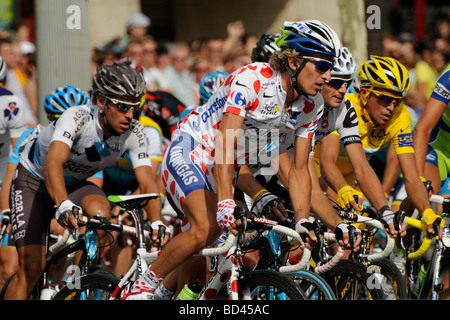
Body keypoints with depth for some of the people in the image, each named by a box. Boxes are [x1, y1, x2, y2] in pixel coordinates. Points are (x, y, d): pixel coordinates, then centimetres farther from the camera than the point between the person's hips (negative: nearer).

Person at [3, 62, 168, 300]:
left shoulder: (133, 133, -20)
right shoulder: (78, 117, -34)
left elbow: (147, 183, -25)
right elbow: (53, 164, -48)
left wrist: (157, 222, -45)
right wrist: (63, 206, -66)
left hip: (75, 184, 3)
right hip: (34, 180, -3)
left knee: (100, 211, -32)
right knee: (32, 266, -14)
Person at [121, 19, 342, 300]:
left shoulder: (312, 106, -7)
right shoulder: (251, 79, -27)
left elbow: (299, 170, -2)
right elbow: (225, 143, -34)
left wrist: (303, 223, -14)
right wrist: (226, 204, -44)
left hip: (229, 169, 7)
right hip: (189, 153, -7)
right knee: (205, 228, -29)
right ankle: (142, 287, -12)